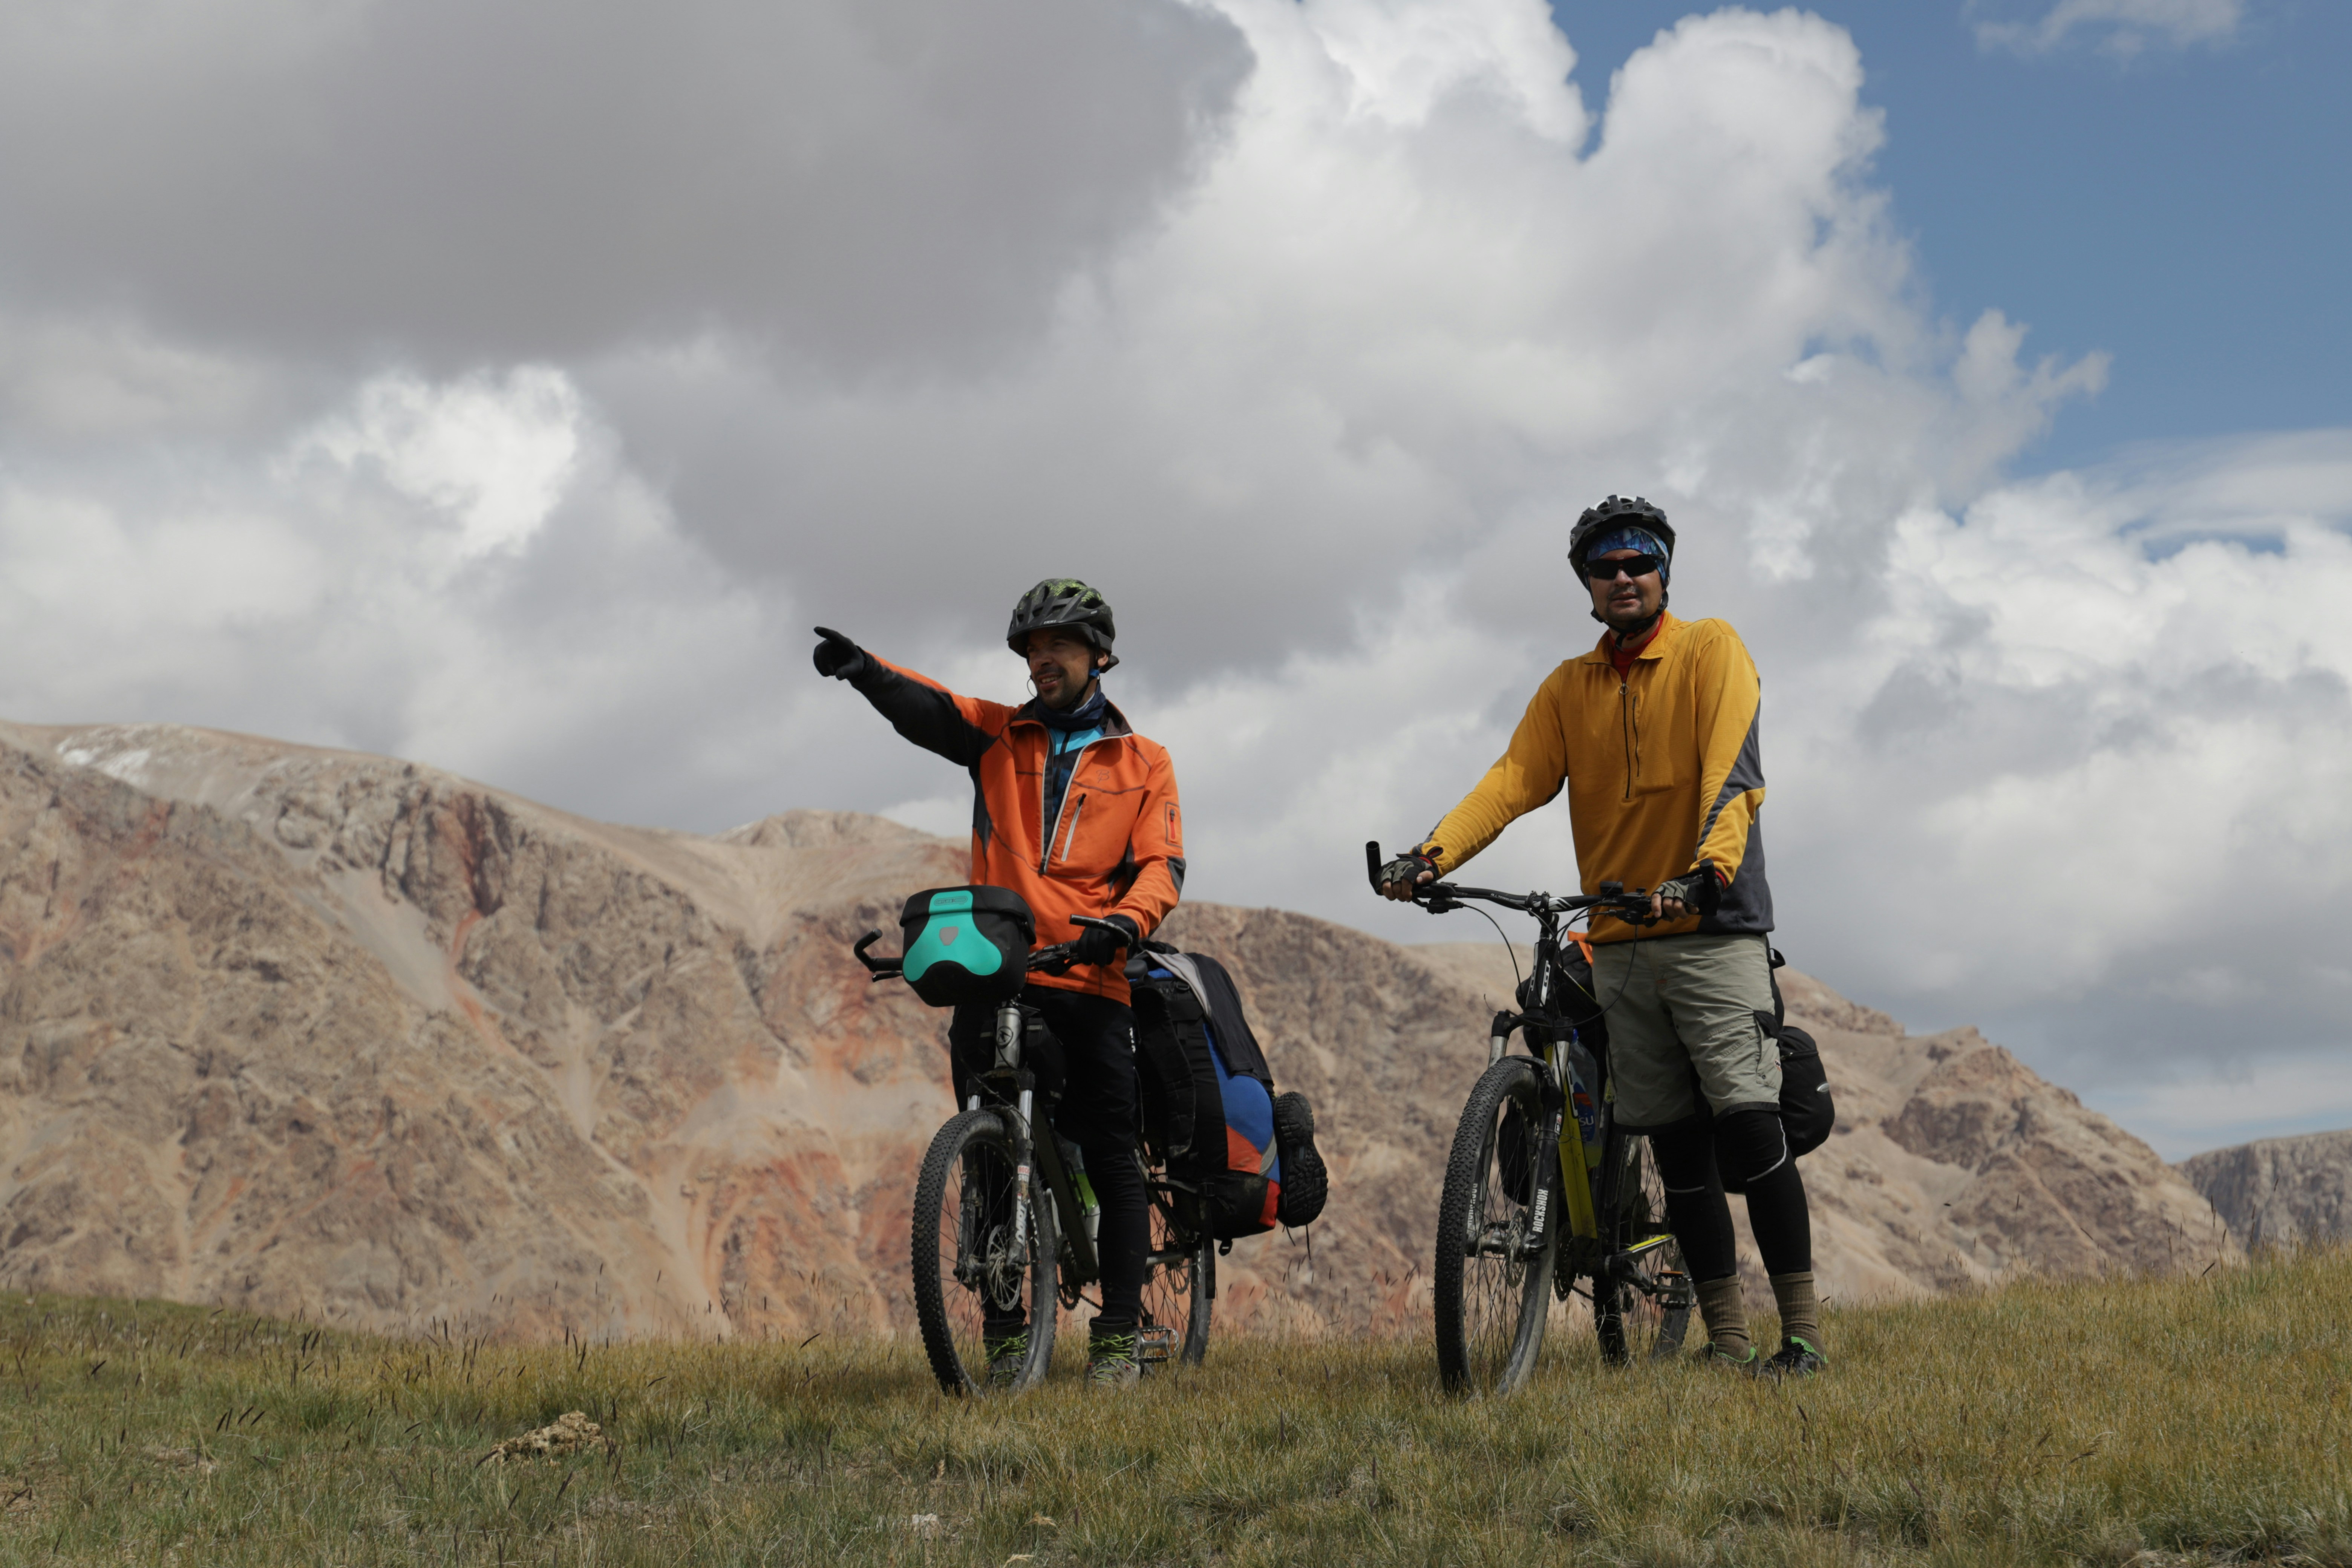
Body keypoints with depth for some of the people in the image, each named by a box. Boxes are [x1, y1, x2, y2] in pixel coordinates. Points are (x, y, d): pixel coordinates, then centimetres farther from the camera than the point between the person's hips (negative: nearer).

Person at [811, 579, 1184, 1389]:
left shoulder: (1142, 763, 12)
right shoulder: (998, 736, 14)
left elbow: (1163, 866, 2)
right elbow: (928, 711, -4)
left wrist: (1125, 924, -19)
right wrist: (865, 671, -26)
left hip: (1091, 981, -1)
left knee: (1112, 1161, -3)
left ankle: (1118, 1338, 4)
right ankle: (1006, 1335, 8)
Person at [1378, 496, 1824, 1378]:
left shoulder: (1710, 651, 0)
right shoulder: (1569, 688, 13)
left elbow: (1733, 770, -14)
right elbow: (1514, 778, 2)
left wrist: (1710, 868, -32)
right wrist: (1432, 856, -15)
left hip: (1711, 927, -5)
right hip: (1620, 945, 5)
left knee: (1747, 1122, -13)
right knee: (1676, 1146, 5)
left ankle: (1803, 1333, -8)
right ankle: (1727, 1342, 9)